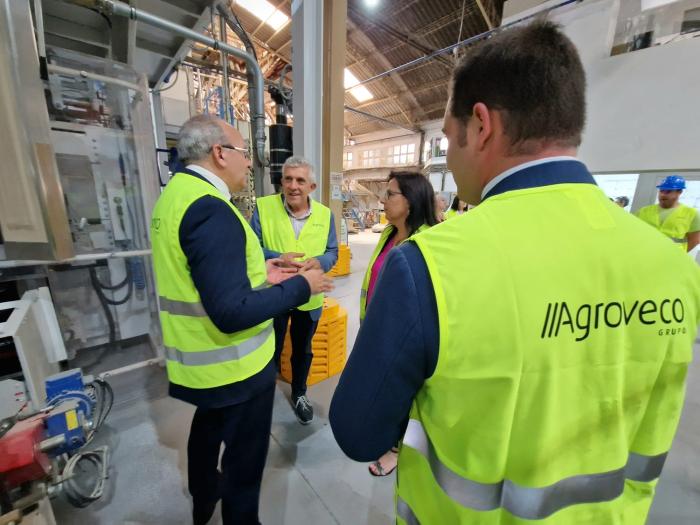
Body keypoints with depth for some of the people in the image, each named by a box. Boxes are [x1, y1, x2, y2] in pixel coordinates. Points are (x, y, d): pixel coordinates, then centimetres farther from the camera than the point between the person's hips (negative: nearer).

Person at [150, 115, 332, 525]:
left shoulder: (176, 193, 5)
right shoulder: (210, 209, -26)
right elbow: (232, 312, -31)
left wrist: (257, 273, 6)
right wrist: (301, 286, -20)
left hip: (199, 360, 10)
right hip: (234, 366, -10)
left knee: (207, 426, 32)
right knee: (245, 453, 14)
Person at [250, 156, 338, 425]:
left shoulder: (325, 214, -3)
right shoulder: (263, 207, -9)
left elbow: (332, 252, 2)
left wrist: (319, 262, -21)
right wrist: (277, 258, -26)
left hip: (308, 298, 2)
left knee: (303, 351, 23)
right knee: (270, 352, 18)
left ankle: (299, 394, 49)